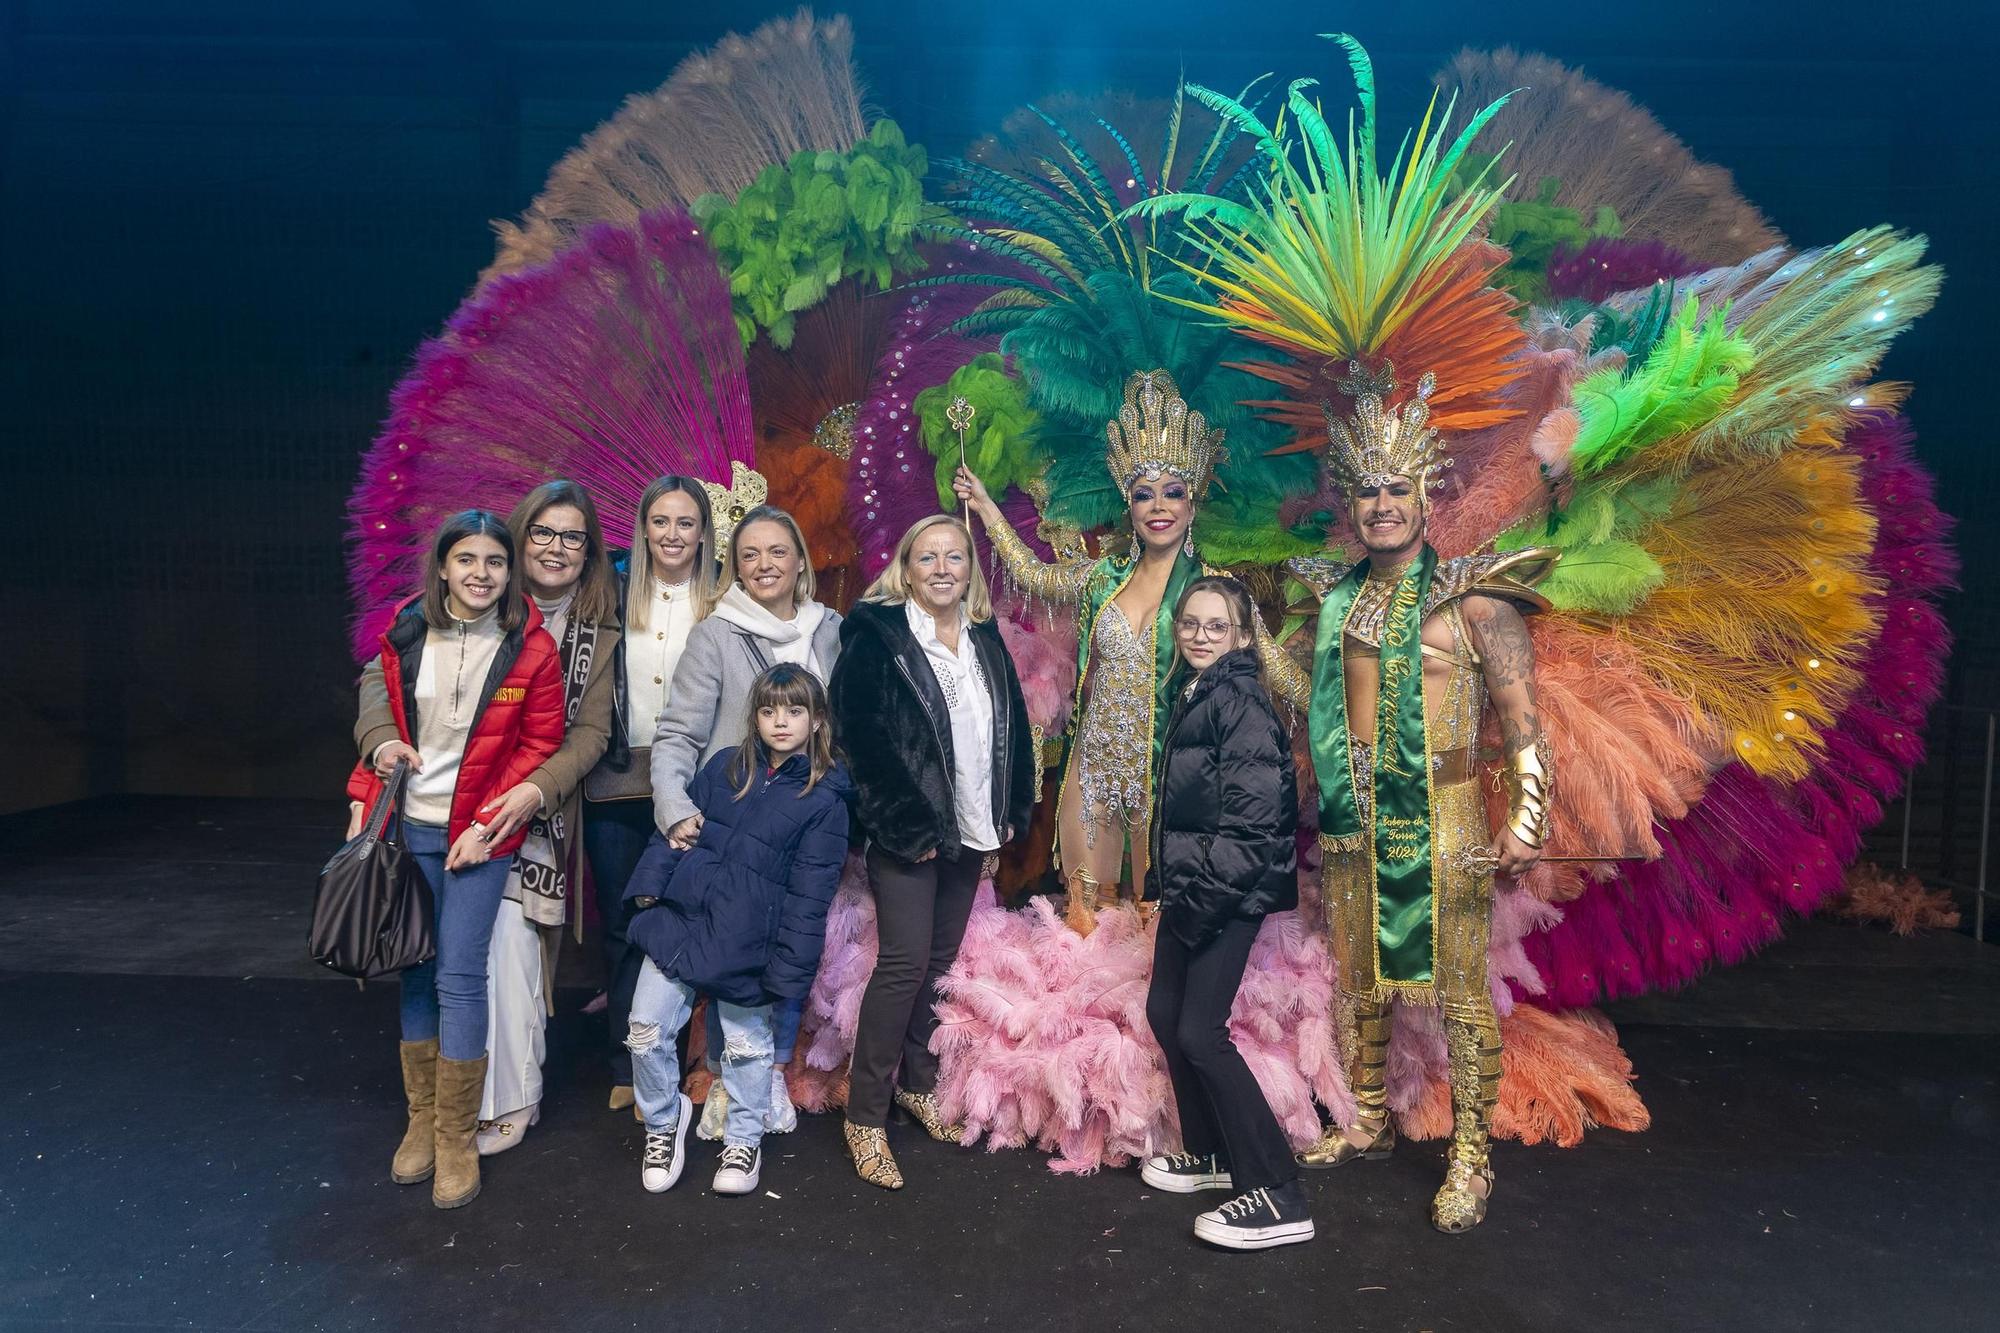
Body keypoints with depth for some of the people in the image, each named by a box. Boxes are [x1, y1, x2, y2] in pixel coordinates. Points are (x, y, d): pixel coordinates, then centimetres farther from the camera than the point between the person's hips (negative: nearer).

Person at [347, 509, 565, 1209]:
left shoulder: (532, 648, -9)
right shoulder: (406, 633, 0)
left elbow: (540, 744, -6)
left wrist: (486, 825, -11)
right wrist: (382, 742, -1)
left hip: (479, 832, -3)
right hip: (410, 824, 3)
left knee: (459, 975, -5)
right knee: (416, 969, 11)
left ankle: (457, 1138, 9)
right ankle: (422, 1118, 26)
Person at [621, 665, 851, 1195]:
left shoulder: (824, 798, -6)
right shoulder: (724, 767, 7)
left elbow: (809, 894, -7)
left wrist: (789, 969, -10)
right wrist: (650, 883, 2)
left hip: (745, 942, -3)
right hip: (680, 919, 4)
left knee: (746, 1045, 9)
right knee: (646, 1031, 4)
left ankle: (744, 1141, 33)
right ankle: (663, 1121, 30)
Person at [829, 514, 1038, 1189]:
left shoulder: (986, 639, 11)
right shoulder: (877, 634, -8)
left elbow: (1013, 727, 15)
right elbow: (862, 735, -13)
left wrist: (1012, 812, 7)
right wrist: (907, 827, -15)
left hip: (971, 830, 6)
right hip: (908, 832, -6)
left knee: (941, 959, 12)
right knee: (905, 962, -8)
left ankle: (916, 1082, 28)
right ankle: (864, 1117, 2)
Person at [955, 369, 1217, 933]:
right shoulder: (1106, 577, 6)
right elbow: (1032, 574, 12)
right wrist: (985, 506, 11)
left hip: (1165, 774, -3)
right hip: (1096, 767, 4)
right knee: (1086, 910, 10)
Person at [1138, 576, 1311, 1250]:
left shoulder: (1241, 701, -14)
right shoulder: (1193, 695, 14)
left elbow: (1252, 815, -21)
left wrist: (1208, 898, -20)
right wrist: (1166, 878, 17)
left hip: (1228, 892, -10)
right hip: (1189, 884, 10)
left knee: (1201, 1031, -10)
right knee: (1165, 1012, 14)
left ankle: (1278, 1199, -3)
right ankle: (1211, 1154, 31)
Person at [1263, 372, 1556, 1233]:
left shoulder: (1469, 597, -8)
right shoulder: (1338, 597, 10)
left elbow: (1522, 719, -10)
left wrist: (1527, 820, -17)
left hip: (1440, 824, -6)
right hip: (1354, 824, 6)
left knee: (1459, 990, 1)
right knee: (1360, 979, 17)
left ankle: (1470, 1160, 15)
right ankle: (1368, 1124, 34)